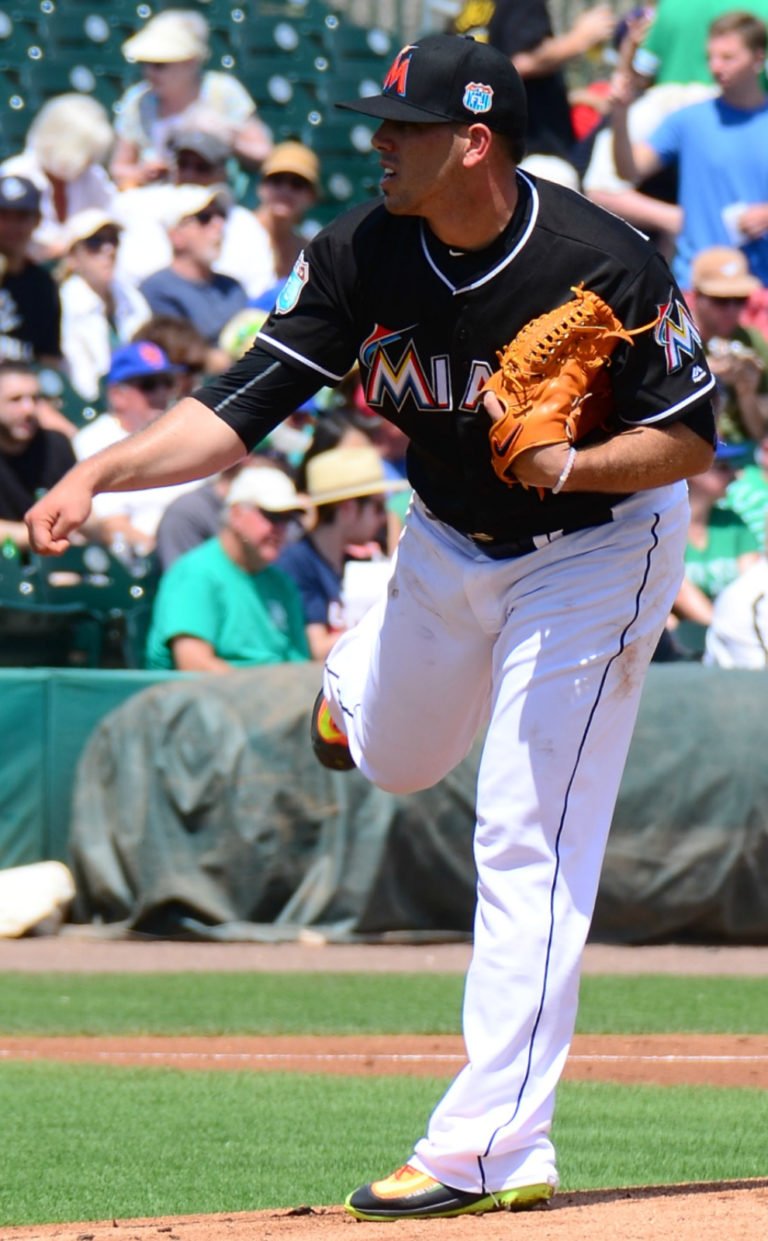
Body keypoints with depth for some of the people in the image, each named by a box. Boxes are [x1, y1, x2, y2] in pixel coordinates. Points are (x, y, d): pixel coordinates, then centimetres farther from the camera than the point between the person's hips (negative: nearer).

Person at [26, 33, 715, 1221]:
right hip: (447, 538, 5)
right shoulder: (364, 253, -17)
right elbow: (242, 407, -20)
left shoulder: (605, 265, -30)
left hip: (596, 550, -5)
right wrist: (99, 473, -34)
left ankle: (494, 1147, -13)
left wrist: (572, 465, -38)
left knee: (529, 842, -12)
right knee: (396, 760, 24)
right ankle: (361, 674, 63)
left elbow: (691, 435, -20)